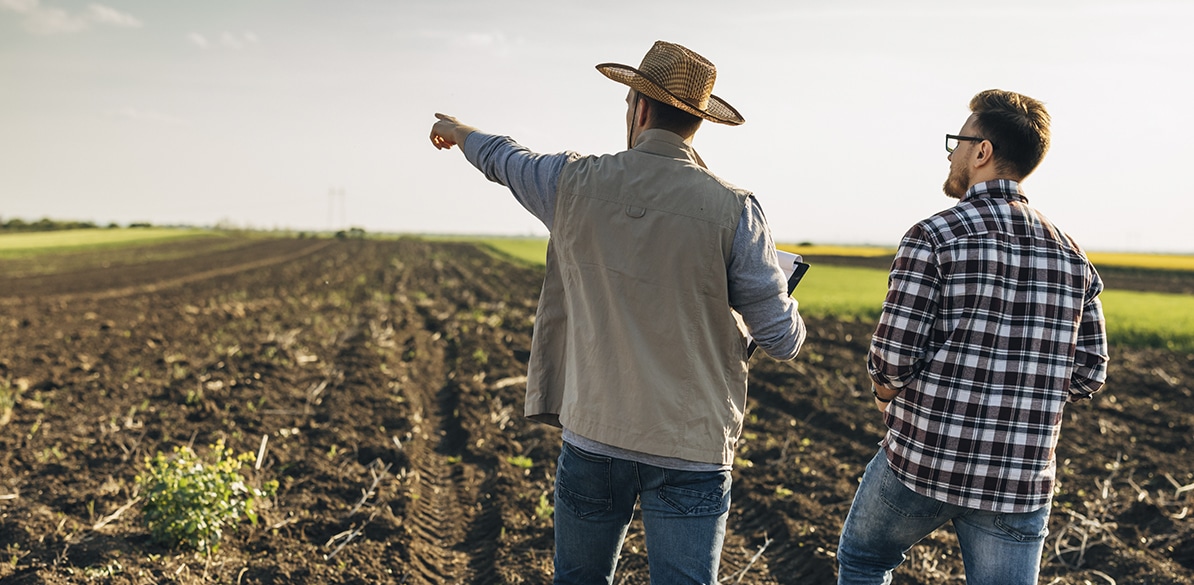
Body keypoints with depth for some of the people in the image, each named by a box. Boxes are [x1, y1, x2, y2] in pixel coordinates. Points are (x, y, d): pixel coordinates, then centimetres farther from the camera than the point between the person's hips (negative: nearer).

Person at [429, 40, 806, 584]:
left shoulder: (576, 184, -4)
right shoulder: (732, 211, -11)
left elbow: (505, 159, 19)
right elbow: (782, 339, -8)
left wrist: (460, 131, 42)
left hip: (593, 434, 2)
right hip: (690, 448, -2)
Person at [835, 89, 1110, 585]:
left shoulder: (934, 238, -11)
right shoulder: (1070, 254, 6)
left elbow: (892, 358, -15)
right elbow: (1088, 375, 8)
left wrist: (886, 395, 6)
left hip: (923, 460, -3)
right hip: (1022, 481, 4)